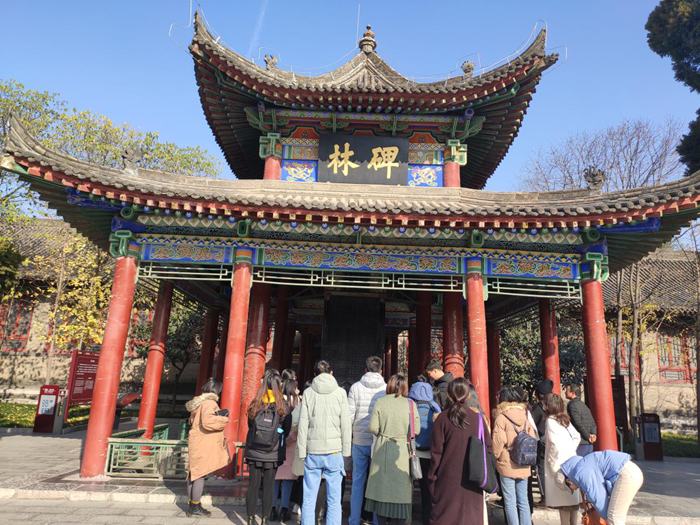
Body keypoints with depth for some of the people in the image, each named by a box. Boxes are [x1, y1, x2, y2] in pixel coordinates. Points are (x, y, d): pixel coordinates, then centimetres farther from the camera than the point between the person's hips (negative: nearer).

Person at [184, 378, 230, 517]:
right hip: (204, 444, -10)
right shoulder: (209, 403, -17)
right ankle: (195, 508, 6)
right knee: (201, 474, -2)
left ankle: (192, 506, 24)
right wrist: (224, 419, -18)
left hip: (196, 442, 10)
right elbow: (207, 421, -31)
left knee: (194, 473, 15)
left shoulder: (198, 402, 14)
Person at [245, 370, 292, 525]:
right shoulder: (283, 407, -8)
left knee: (253, 485, 9)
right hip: (273, 454, -2)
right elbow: (287, 431, 0)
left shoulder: (255, 405, -3)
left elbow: (250, 426, 7)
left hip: (254, 452, 2)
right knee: (269, 486, 8)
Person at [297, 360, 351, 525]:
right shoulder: (340, 392, -1)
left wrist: (302, 452, 5)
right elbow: (346, 425, -2)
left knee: (309, 498, 10)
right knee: (334, 499, 7)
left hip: (313, 451, 1)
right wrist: (346, 451, 5)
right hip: (334, 451, -1)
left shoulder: (308, 392, 1)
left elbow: (303, 424, -1)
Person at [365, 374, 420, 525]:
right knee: (401, 490, 10)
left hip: (383, 451, 1)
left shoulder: (380, 402, -4)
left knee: (381, 488, 13)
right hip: (403, 451, 0)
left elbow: (373, 428, -8)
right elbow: (416, 430, -7)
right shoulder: (410, 404, -5)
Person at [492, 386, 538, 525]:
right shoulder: (525, 415, 4)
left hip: (507, 465, -5)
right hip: (524, 465, 5)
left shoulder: (501, 417, -11)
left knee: (510, 502, 4)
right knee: (523, 500, 14)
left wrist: (495, 457, 3)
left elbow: (498, 442, -13)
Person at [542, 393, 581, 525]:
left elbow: (556, 445, -19)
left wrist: (554, 464, -10)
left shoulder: (550, 421, -14)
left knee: (563, 503, 0)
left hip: (559, 466, -8)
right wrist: (570, 451, 15)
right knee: (572, 498, 15)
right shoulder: (565, 419, 9)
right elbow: (577, 436, 16)